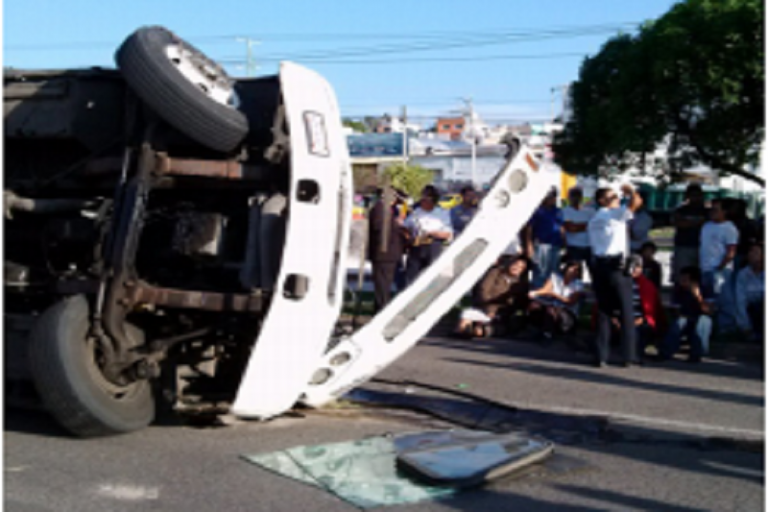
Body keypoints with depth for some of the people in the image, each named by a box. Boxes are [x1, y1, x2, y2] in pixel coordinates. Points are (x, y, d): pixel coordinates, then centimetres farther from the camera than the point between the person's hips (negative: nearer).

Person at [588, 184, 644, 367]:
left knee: (603, 311, 8)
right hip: (616, 264, -6)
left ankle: (601, 356, 4)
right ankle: (629, 355, 2)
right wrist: (630, 190, 5)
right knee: (626, 311, 1)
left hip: (598, 265, 6)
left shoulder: (593, 221, 18)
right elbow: (637, 201, -15)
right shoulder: (616, 214, -3)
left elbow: (593, 245, 14)